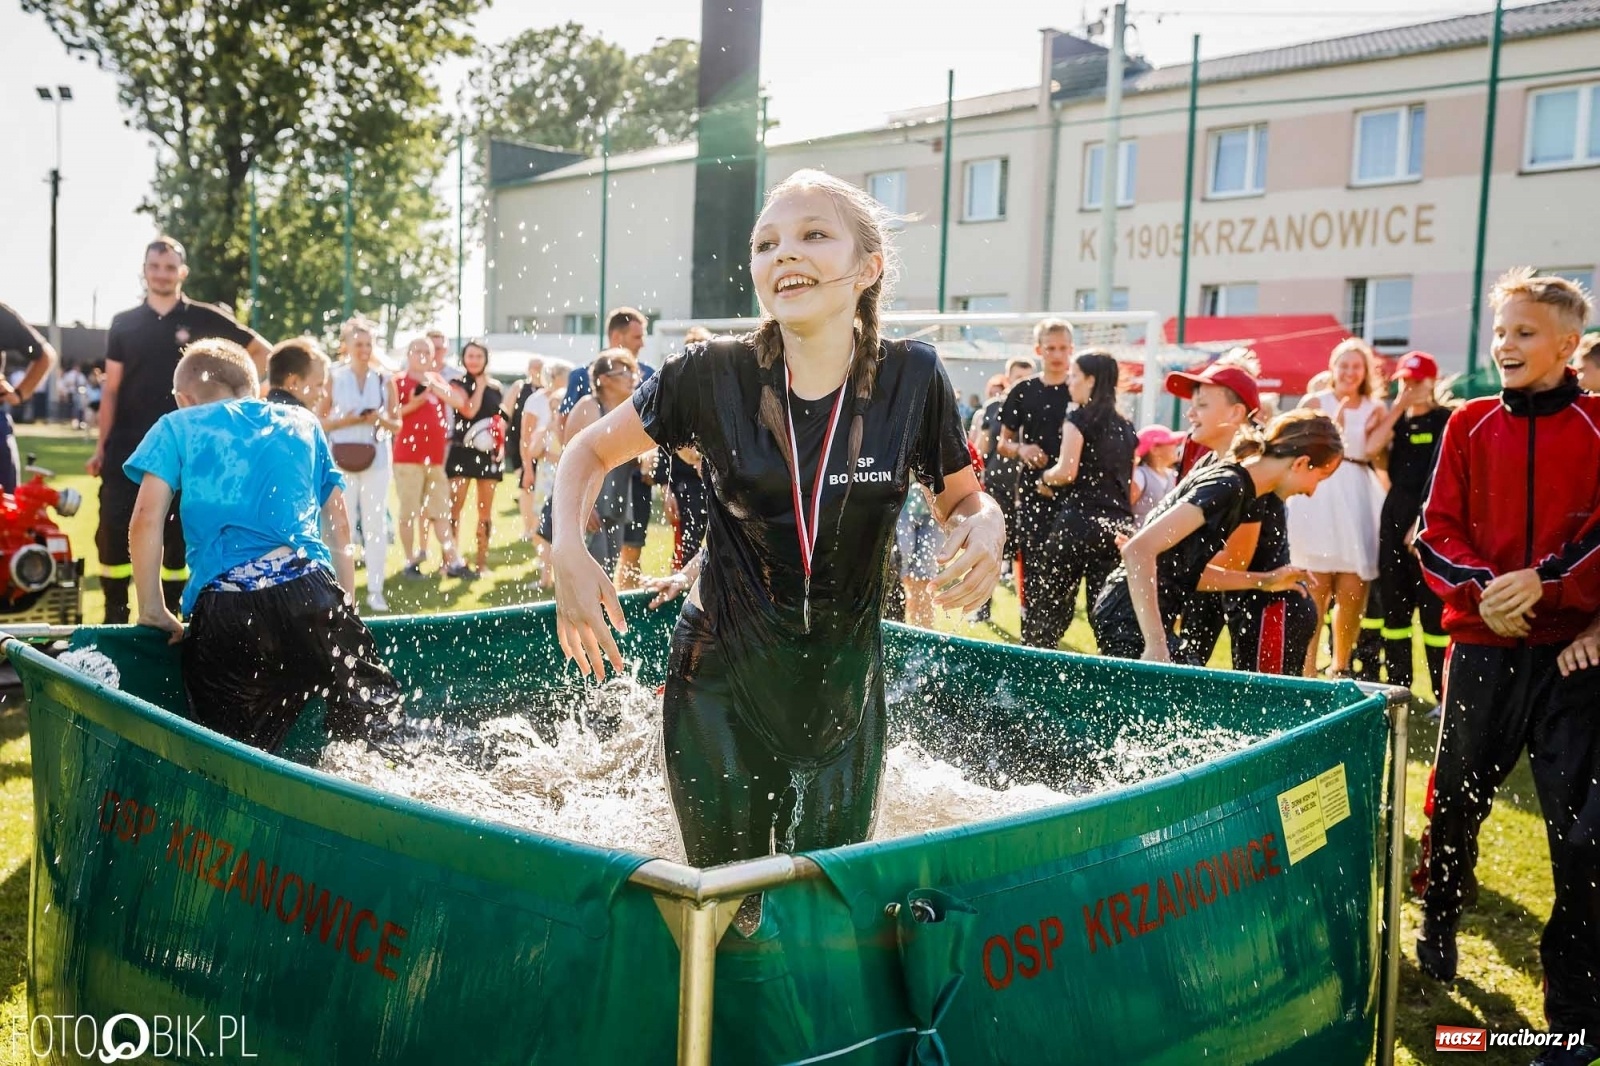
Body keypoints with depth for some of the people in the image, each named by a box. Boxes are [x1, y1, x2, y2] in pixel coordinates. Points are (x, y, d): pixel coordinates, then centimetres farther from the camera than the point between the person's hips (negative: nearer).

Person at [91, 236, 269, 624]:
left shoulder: (204, 318, 1)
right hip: (127, 447, 2)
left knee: (178, 535, 4)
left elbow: (263, 353, 7)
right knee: (112, 532, -3)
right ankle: (114, 616, 8)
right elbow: (111, 388, 8)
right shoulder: (123, 323, 7)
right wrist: (101, 447, 4)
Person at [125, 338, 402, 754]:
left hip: (223, 611, -1)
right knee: (372, 734, 9)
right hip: (312, 594, 2)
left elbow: (147, 520, 5)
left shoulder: (176, 428, 18)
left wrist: (153, 610, 12)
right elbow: (339, 524, 24)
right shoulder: (303, 423, 25)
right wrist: (344, 602, 31)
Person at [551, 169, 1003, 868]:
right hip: (722, 685, -1)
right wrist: (569, 554, -15)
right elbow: (590, 453, 2)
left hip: (843, 692, 1)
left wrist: (985, 527, -18)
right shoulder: (714, 375, -11)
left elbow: (962, 498, 5)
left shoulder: (910, 379, -9)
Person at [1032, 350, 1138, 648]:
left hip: (1080, 521, -6)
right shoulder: (1126, 428, 16)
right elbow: (1131, 486, 19)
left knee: (1054, 602, 3)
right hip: (1118, 527, 6)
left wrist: (1045, 478, 5)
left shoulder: (1079, 417, -4)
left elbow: (1067, 472, -12)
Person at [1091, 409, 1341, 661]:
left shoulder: (1234, 480, 12)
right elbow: (1139, 550, -26)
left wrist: (1262, 581, 18)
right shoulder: (1228, 487, -16)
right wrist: (1156, 645, -28)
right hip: (1133, 620, -10)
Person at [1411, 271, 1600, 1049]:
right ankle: (1435, 933, 35)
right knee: (1455, 799, 12)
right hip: (1481, 644, 2)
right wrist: (1479, 588, -13)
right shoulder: (1470, 425, 6)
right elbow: (1436, 532, 3)